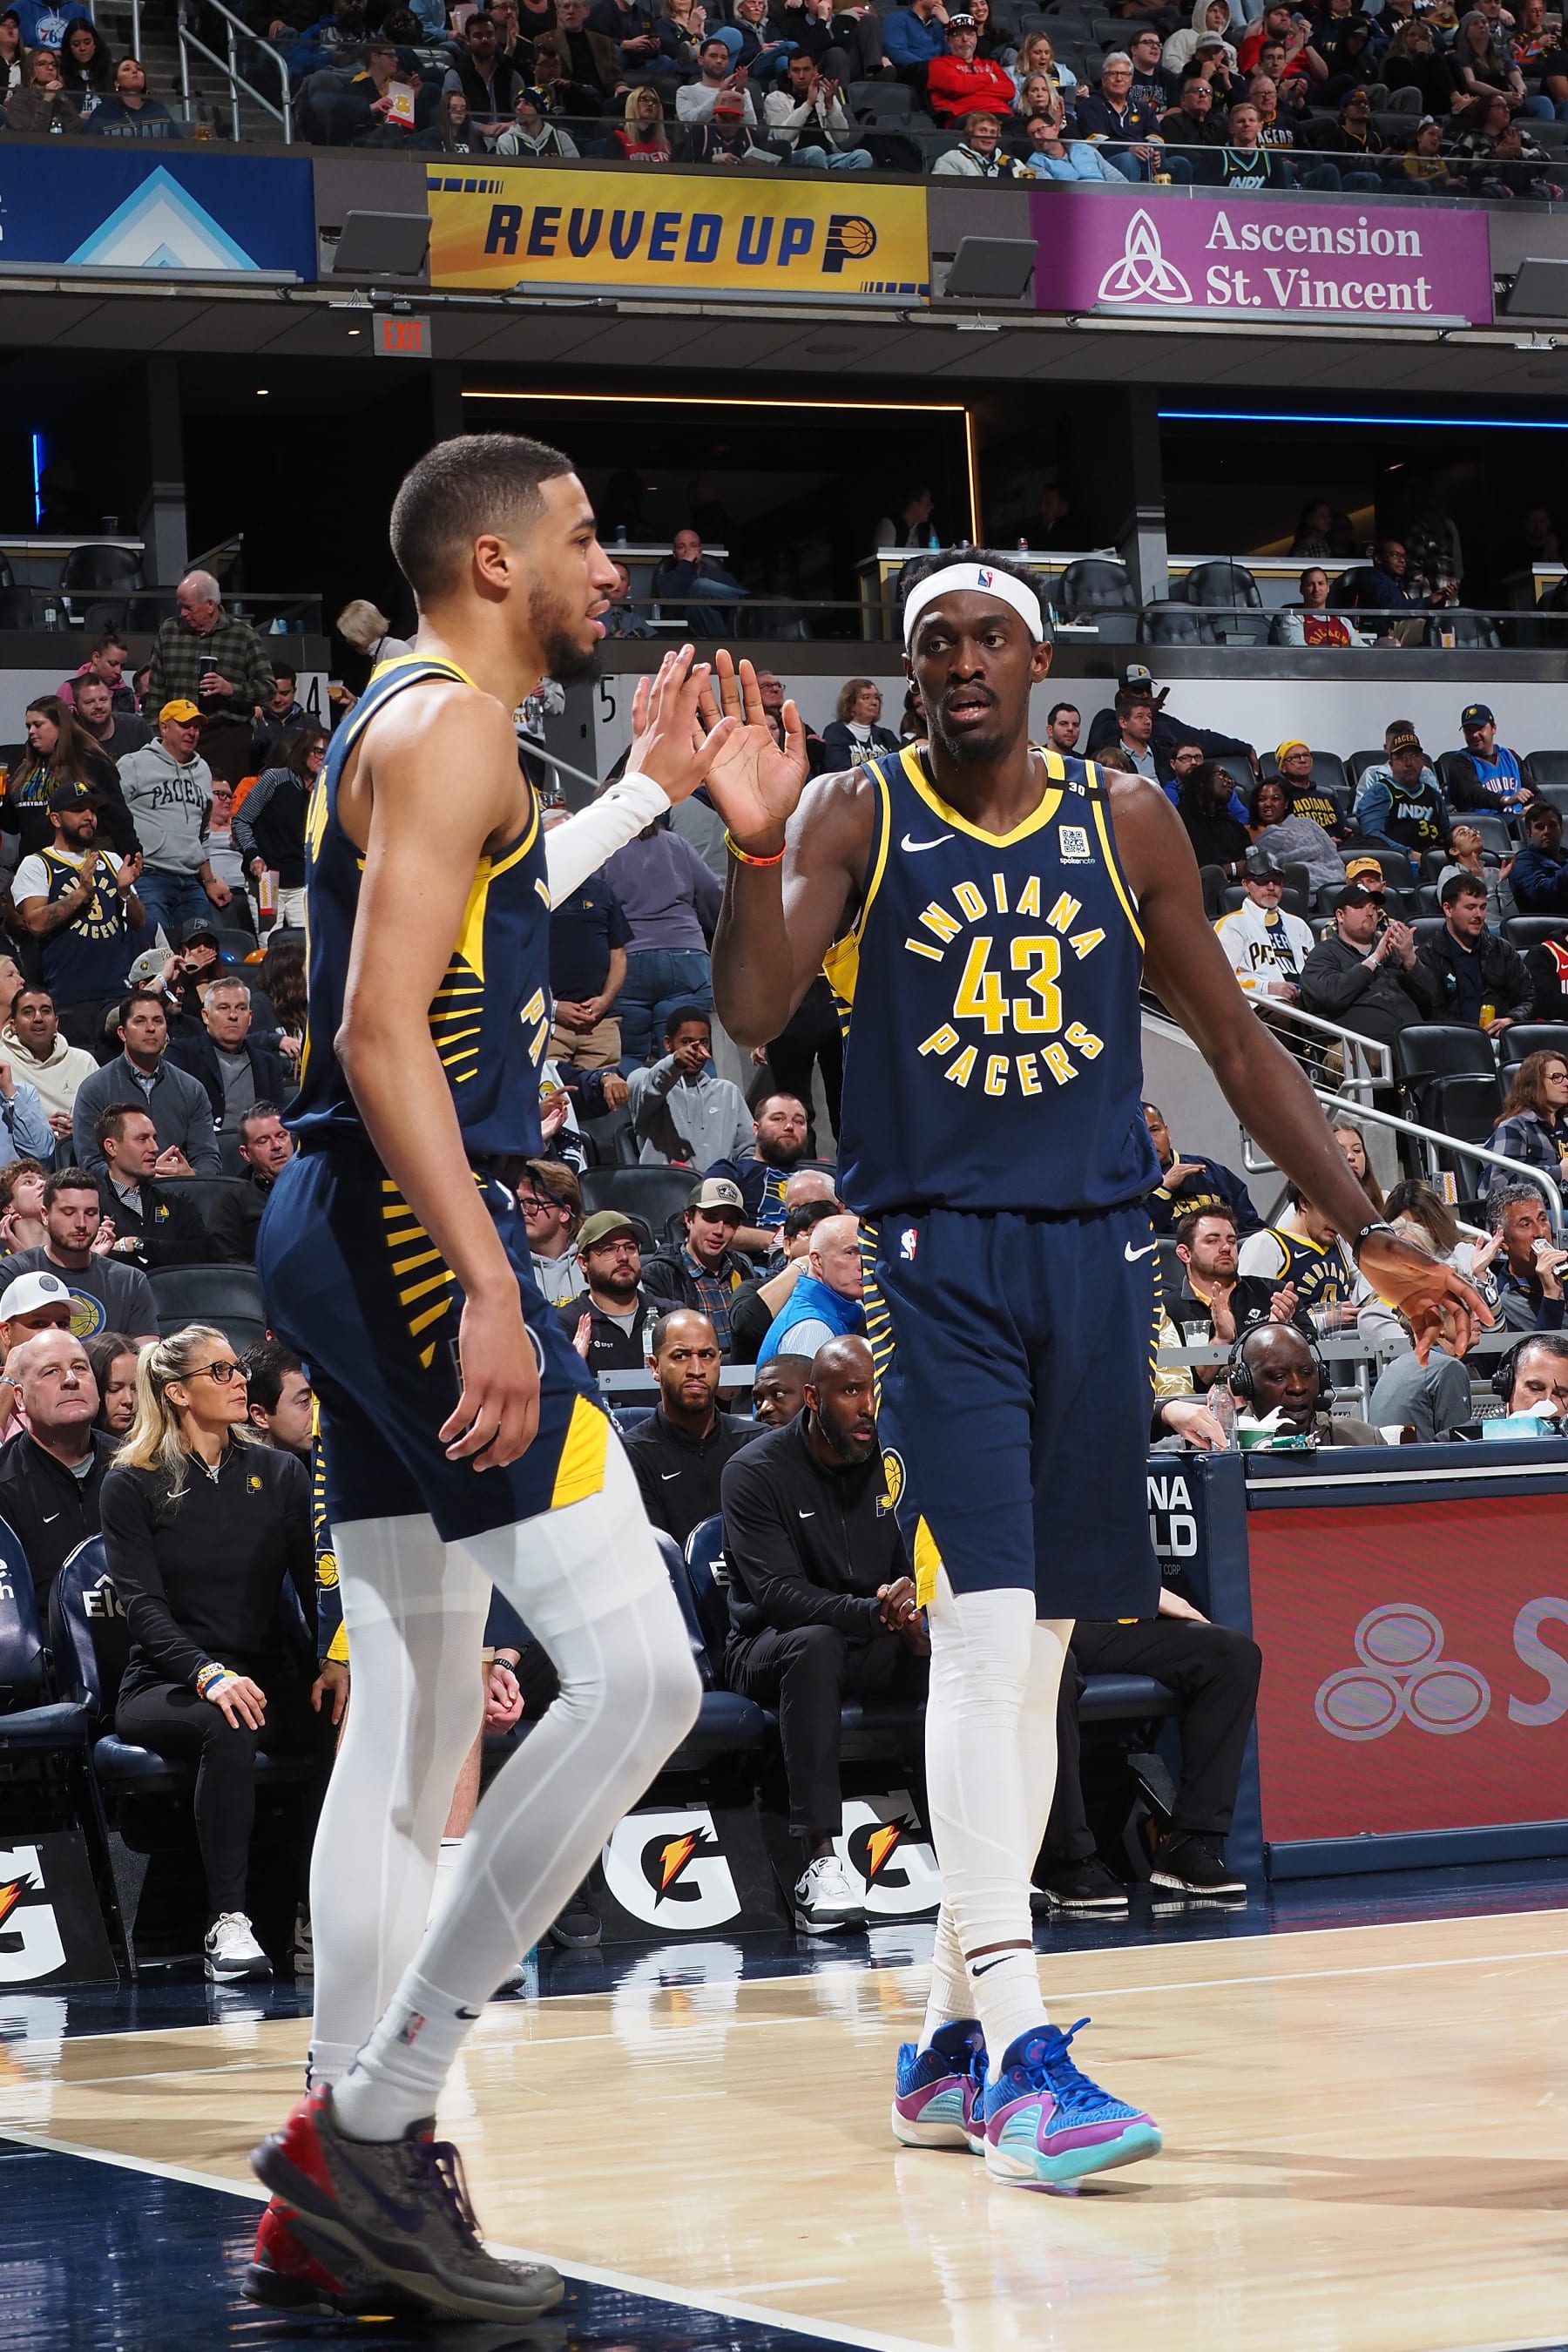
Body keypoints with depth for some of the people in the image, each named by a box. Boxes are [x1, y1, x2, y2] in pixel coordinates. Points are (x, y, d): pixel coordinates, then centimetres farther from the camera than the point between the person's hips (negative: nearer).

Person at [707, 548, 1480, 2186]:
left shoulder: (1126, 826, 8)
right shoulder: (857, 815, 0)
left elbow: (1236, 1044, 14)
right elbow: (752, 1014, -14)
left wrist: (1368, 1234, 10)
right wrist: (753, 842, -30)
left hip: (1096, 1254, 4)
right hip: (936, 1262, -4)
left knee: (1036, 1656, 9)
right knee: (983, 1634, -16)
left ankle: (950, 2030, 21)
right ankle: (1021, 2051, -19)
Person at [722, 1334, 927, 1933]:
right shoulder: (756, 1472, -10)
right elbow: (776, 1593, -21)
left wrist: (914, 1619, -21)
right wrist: (871, 1613, -36)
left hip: (875, 1646, 4)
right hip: (770, 1648, -4)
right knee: (815, 1645, -39)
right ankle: (819, 1862, -46)